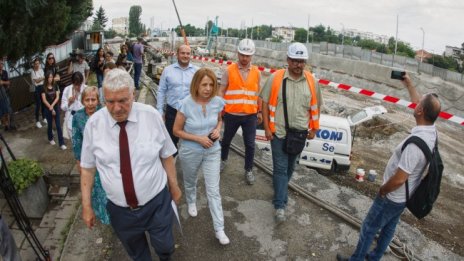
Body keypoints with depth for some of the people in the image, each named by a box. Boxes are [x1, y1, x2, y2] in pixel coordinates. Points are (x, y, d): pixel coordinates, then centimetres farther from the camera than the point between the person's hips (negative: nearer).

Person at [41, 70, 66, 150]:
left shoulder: (55, 86, 0)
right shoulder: (44, 88, -7)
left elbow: (57, 97, -4)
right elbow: (44, 100, -10)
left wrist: (52, 105, -17)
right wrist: (51, 108, -12)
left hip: (56, 107, 2)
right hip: (48, 109, -1)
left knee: (58, 125, -2)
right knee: (50, 125, 12)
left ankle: (62, 143, -1)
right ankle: (51, 139, 37)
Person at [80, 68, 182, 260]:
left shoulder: (151, 116, -14)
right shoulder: (93, 123, -11)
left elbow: (166, 156, -4)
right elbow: (87, 168, -2)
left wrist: (174, 186, 5)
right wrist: (86, 205, 1)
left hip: (157, 203, -1)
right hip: (119, 209, 1)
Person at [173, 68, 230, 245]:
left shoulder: (217, 102, -12)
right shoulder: (186, 104, -21)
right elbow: (177, 131, -12)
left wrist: (218, 129, -13)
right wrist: (198, 138, -22)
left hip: (212, 151, 1)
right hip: (190, 152, -1)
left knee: (213, 190, 3)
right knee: (190, 182, 25)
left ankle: (219, 229, 15)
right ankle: (191, 202, 58)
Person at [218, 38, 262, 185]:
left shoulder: (257, 72, 3)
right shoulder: (229, 71, -5)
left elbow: (258, 93, 10)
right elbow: (221, 91, -2)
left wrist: (260, 112, 10)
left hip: (250, 115, 1)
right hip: (231, 115, -1)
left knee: (250, 145, 5)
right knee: (227, 140, 18)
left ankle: (248, 170, 24)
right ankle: (223, 159, 46)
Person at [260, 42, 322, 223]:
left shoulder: (311, 81, -1)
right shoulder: (275, 78, -9)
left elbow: (315, 107, 7)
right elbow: (265, 103, -5)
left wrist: (313, 129, 7)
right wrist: (267, 127, -8)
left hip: (300, 133, 3)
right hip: (279, 132, -3)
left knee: (290, 167, 18)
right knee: (280, 167, -1)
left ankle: (280, 188, 43)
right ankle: (280, 206, 6)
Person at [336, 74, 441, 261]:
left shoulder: (416, 142, -36)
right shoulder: (431, 130, -8)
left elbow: (399, 179, -31)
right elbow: (418, 101, 12)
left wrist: (382, 190, -13)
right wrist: (408, 82, 19)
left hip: (393, 196, -8)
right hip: (405, 196, 8)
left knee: (369, 228, 10)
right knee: (389, 227, 24)